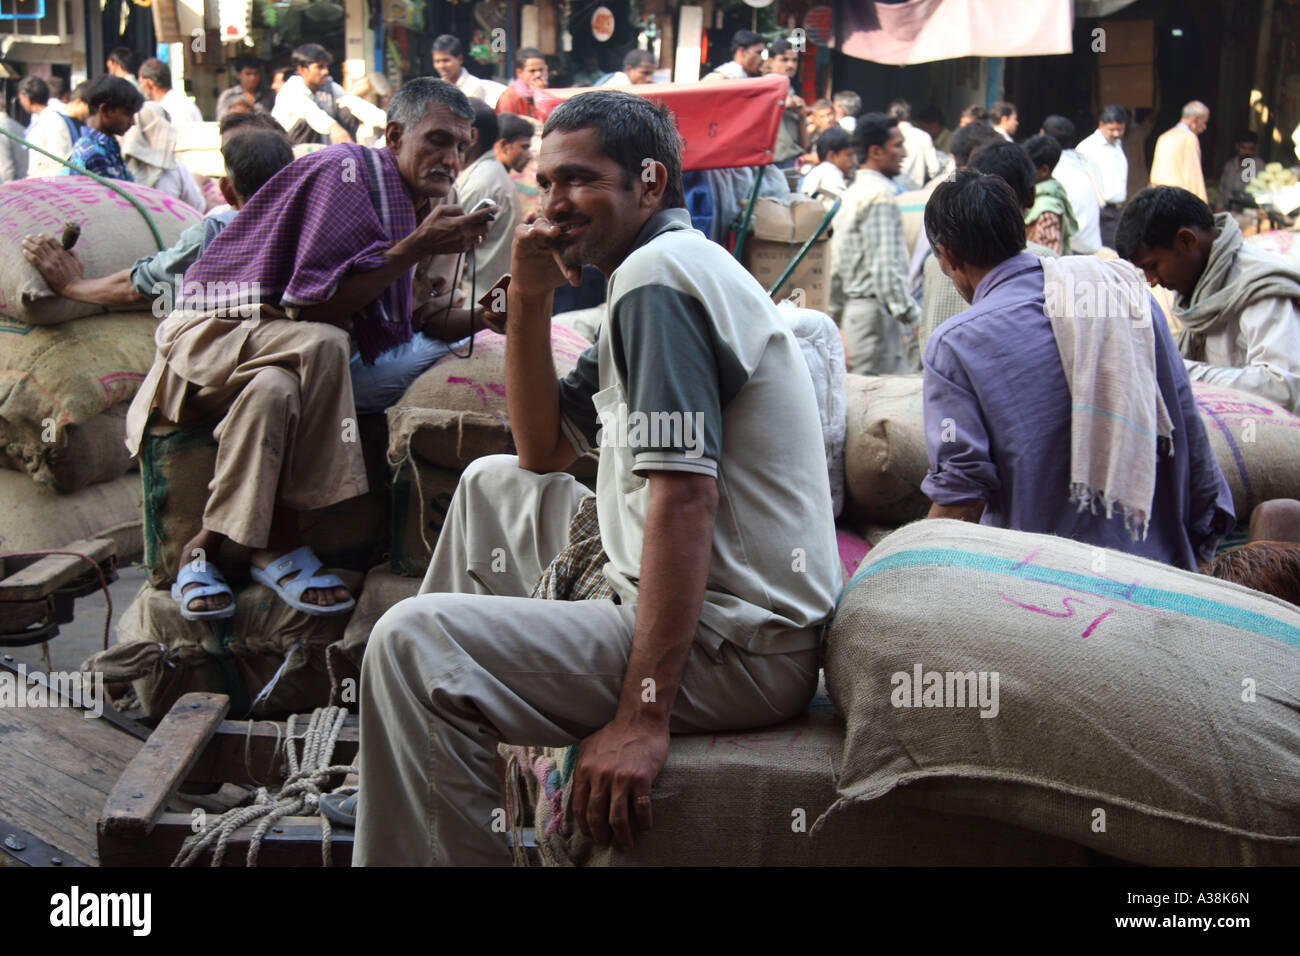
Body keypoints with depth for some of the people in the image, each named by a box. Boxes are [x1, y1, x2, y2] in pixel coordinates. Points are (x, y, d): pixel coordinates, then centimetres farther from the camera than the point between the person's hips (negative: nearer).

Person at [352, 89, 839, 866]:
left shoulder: (658, 271, -14)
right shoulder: (664, 271, 18)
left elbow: (684, 494, -25)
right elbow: (544, 451, 19)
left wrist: (642, 717, -28)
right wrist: (530, 299, 6)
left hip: (738, 647, -11)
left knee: (415, 644, -21)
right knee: (494, 485, 24)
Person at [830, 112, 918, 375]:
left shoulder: (851, 194, 17)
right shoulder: (880, 197, -13)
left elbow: (838, 267, 20)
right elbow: (885, 268, -21)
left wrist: (837, 317, 24)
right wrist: (913, 317, -20)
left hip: (854, 310, 10)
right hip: (877, 312, -10)